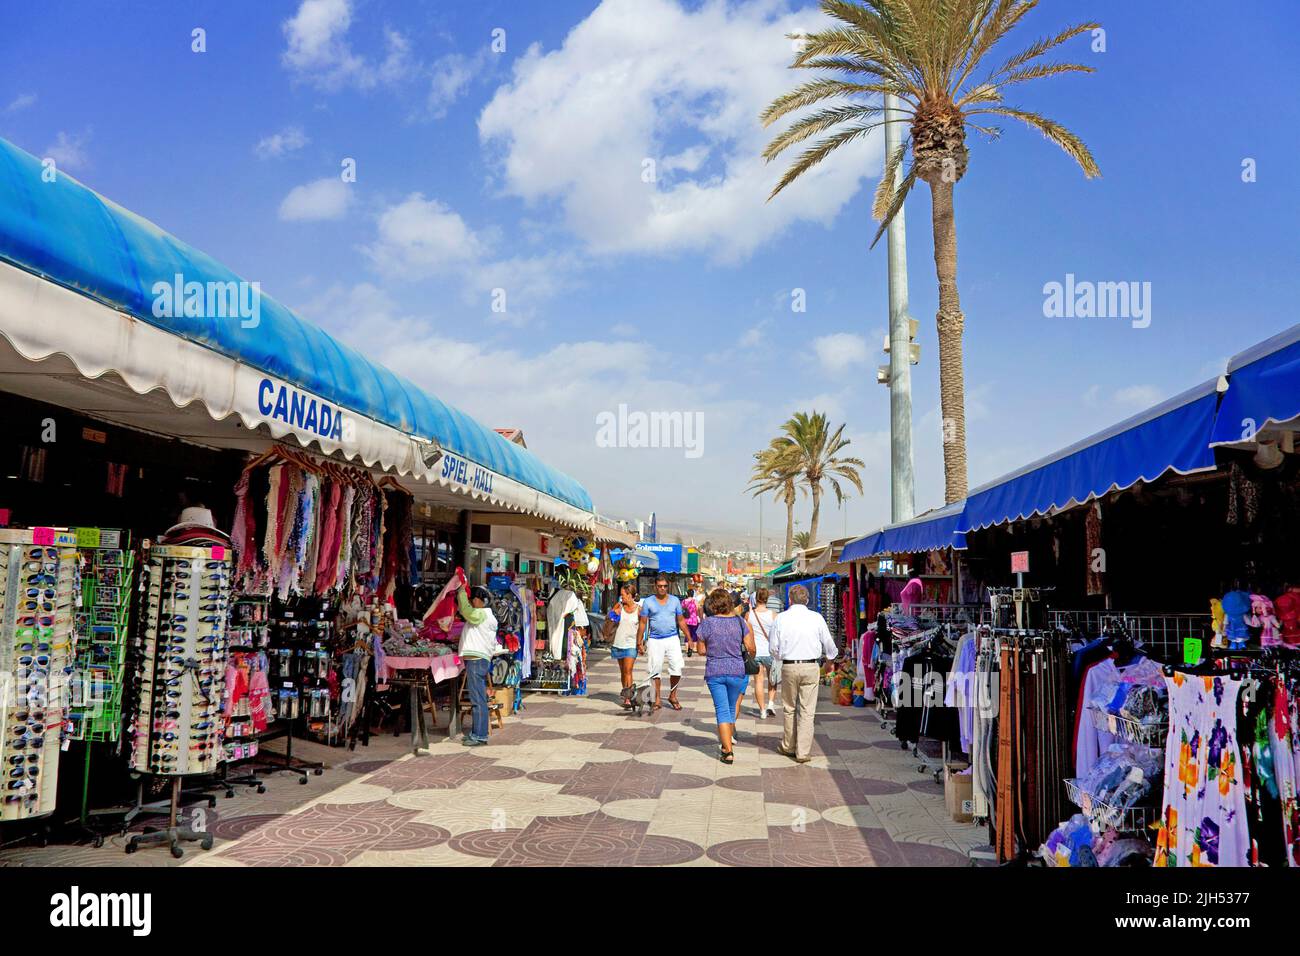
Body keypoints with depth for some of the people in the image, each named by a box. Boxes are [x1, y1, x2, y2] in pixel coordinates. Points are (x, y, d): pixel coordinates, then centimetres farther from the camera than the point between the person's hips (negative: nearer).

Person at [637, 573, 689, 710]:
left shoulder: (675, 600, 7)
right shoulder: (648, 602, 2)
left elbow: (681, 621, 12)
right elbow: (643, 623, 4)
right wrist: (639, 643, 2)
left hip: (672, 639, 1)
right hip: (655, 640, -1)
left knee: (676, 669, -6)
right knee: (655, 671, 3)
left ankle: (672, 696, 13)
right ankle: (657, 700, 13)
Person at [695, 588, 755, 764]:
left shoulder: (707, 623, -8)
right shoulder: (739, 621, -4)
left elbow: (702, 650, -3)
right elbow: (750, 648, -3)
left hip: (714, 672, -1)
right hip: (736, 670, 1)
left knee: (722, 711, 2)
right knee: (732, 707, 21)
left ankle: (728, 751, -2)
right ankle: (729, 737, 31)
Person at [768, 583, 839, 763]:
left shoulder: (780, 618, -3)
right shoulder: (816, 618, -4)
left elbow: (774, 648, 1)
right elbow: (828, 644, 7)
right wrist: (833, 655, 29)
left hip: (788, 667, 1)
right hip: (811, 667, 0)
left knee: (789, 708, 15)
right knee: (807, 711, 4)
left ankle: (788, 746, 26)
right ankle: (803, 752, 5)